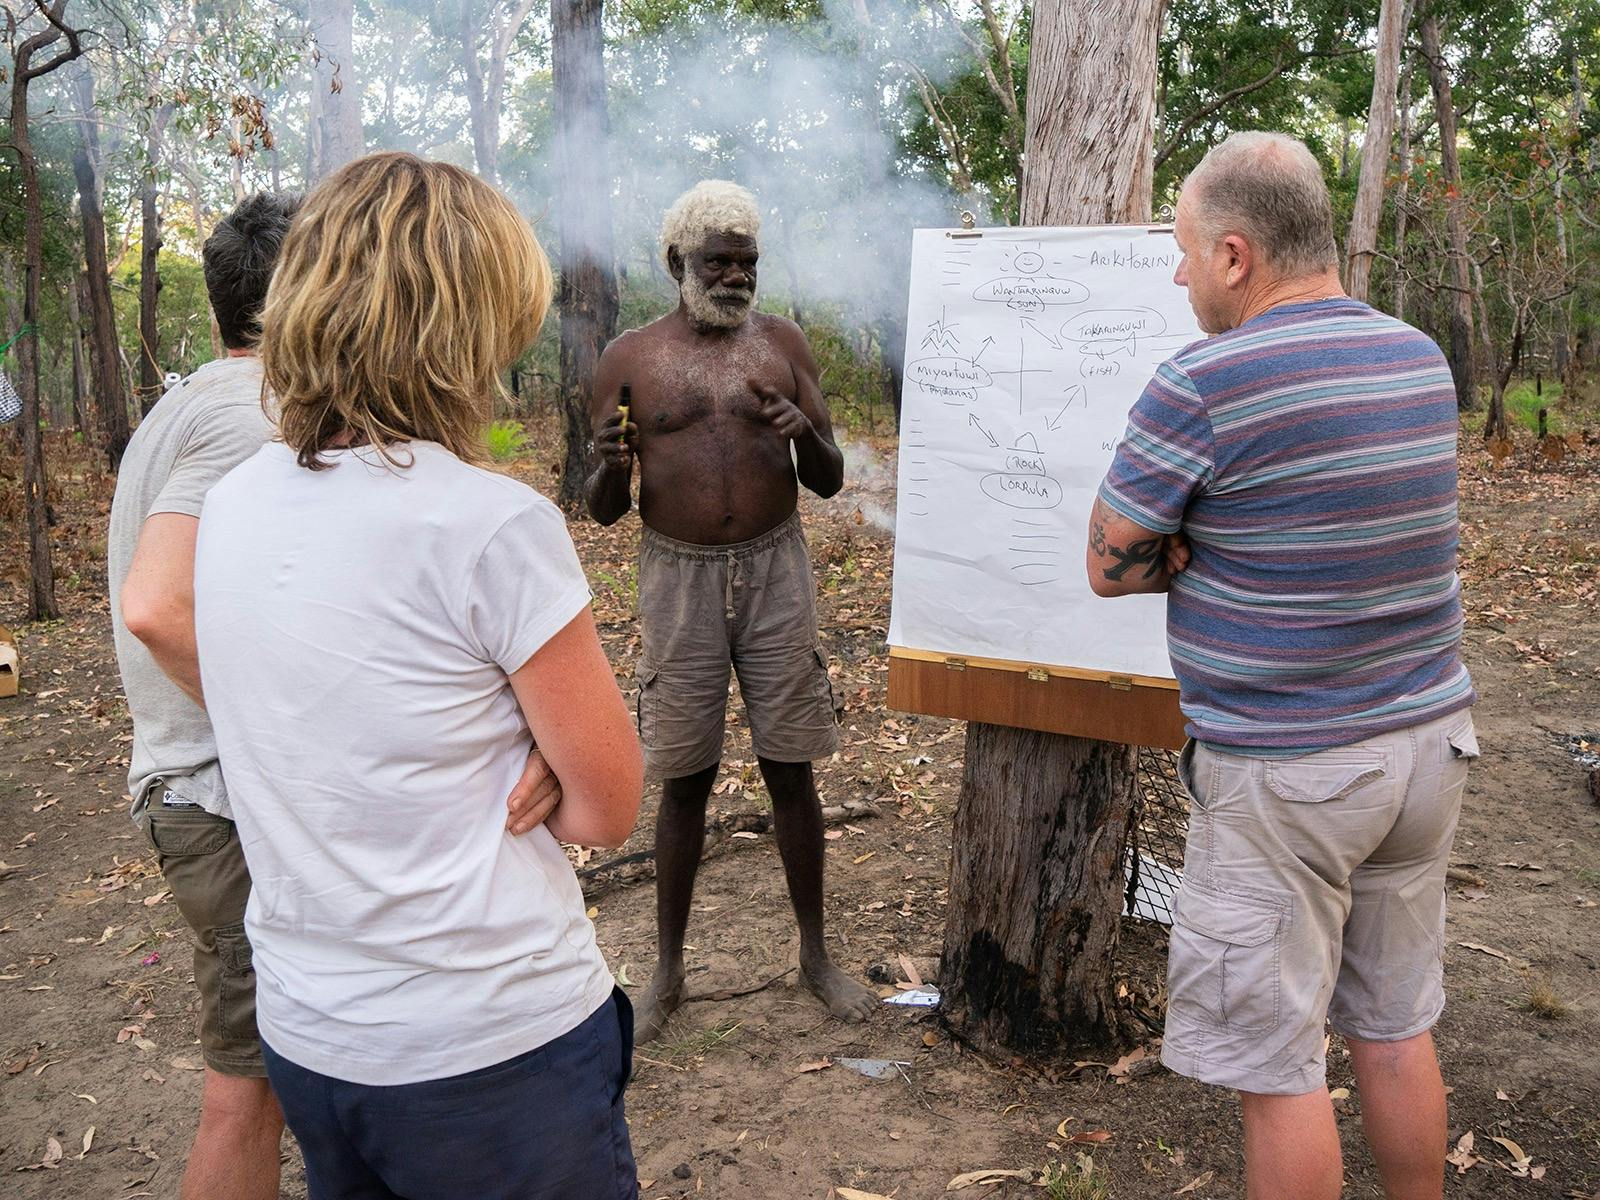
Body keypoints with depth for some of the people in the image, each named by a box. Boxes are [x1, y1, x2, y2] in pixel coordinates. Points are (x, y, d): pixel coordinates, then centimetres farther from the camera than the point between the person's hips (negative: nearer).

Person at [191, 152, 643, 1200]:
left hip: (304, 1035, 7)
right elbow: (606, 810, -14)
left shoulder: (234, 505, 0)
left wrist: (478, 785, 1)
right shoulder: (494, 526, -22)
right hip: (492, 1050, -6)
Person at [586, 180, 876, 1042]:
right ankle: (668, 973, 22)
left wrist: (806, 436, -16)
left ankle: (816, 955, 25)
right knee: (684, 779, 6)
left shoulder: (782, 343, 6)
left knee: (790, 769, 7)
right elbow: (604, 510, 2)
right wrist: (611, 468, -21)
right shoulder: (629, 359, 2)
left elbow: (830, 482, 6)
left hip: (775, 572, 1)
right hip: (678, 578, -1)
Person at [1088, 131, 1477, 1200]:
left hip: (1284, 772, -7)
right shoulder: (1423, 360, 5)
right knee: (1396, 1027, 22)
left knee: (1277, 1062, 8)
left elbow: (1111, 565, -12)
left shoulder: (1206, 381, -19)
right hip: (1428, 740, 8)